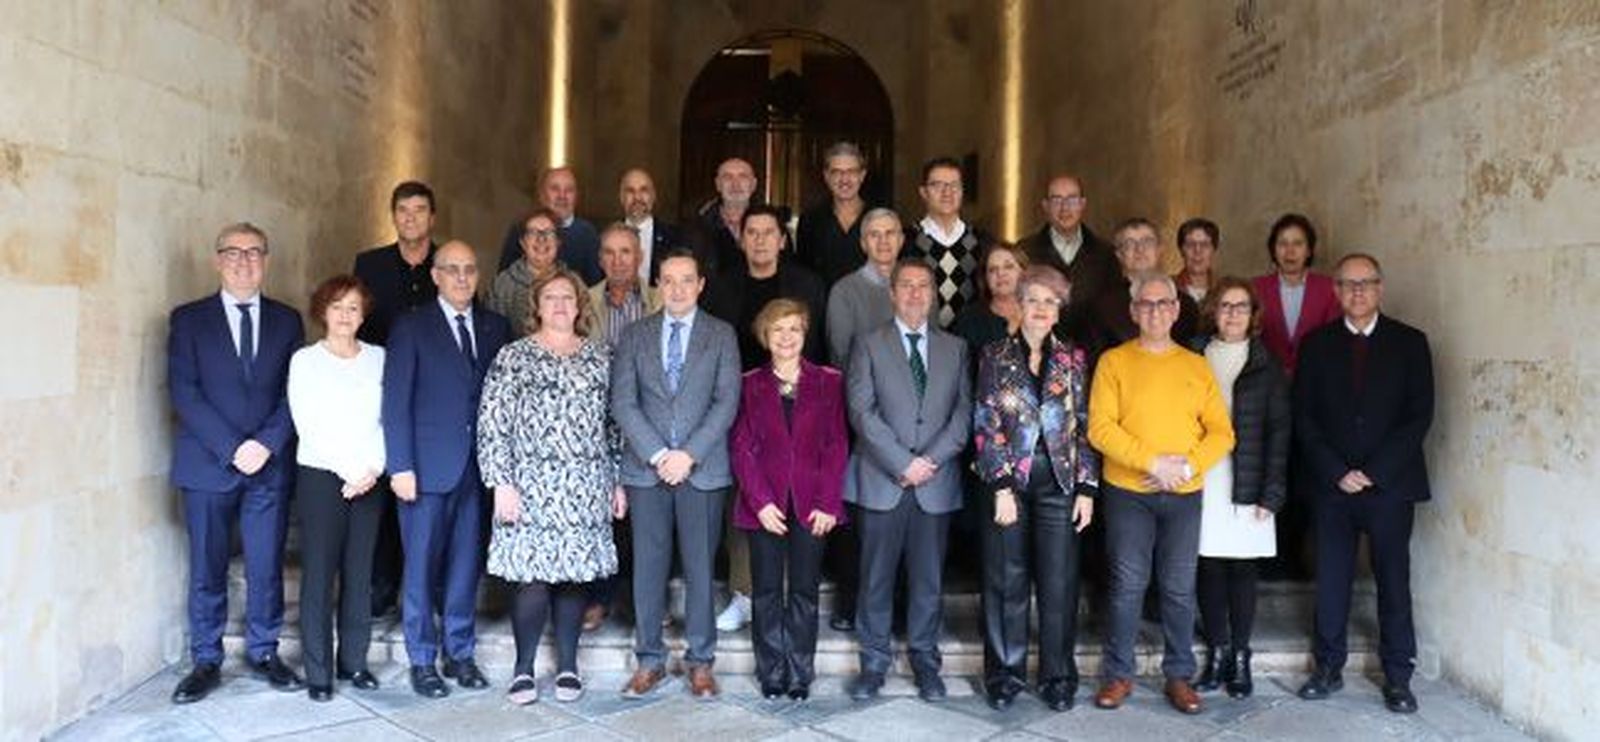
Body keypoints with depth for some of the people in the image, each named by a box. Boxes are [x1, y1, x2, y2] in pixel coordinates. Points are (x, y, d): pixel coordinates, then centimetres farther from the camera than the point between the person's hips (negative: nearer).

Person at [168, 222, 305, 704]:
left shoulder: (286, 320, 9)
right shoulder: (189, 319, 4)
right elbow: (183, 391, -4)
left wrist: (266, 443, -10)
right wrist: (231, 448, -13)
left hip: (270, 465, 1)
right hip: (207, 465, -1)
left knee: (266, 568, 5)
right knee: (207, 570, 5)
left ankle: (263, 652, 20)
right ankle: (206, 661, 17)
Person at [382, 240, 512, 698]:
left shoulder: (496, 328, 9)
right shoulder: (411, 328, 0)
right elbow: (396, 402, -4)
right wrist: (400, 466, -10)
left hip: (478, 467, 3)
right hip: (429, 467, -3)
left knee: (466, 564, 10)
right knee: (422, 566, 4)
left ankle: (460, 653, 23)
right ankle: (422, 660, 17)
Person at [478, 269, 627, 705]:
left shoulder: (601, 357, 11)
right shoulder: (513, 357, 1)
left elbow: (615, 423, 13)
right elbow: (492, 424, -3)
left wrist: (619, 481, 10)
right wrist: (502, 483, -10)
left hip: (587, 488, 3)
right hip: (532, 486, -3)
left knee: (575, 574, 6)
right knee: (532, 575, -5)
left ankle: (568, 665, 18)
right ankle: (523, 669, 9)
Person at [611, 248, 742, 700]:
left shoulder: (721, 335, 6)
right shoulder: (635, 336, 9)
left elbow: (727, 402, -2)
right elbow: (622, 401, 0)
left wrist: (690, 454, -12)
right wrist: (658, 454, -10)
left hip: (703, 469, -1)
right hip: (646, 468, 1)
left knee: (699, 566, 4)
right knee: (648, 567, 5)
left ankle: (700, 661, 15)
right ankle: (649, 660, 16)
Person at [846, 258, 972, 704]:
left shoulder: (955, 348, 12)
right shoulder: (869, 345, 5)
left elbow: (964, 412, 4)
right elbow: (862, 411, -5)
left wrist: (931, 459, -9)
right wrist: (902, 463, -12)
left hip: (936, 483, 2)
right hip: (882, 482, -2)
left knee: (928, 579, 7)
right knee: (876, 578, 4)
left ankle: (926, 663, 19)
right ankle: (874, 663, 15)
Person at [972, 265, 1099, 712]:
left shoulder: (1073, 360, 7)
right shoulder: (995, 356, 3)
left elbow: (1085, 427, 6)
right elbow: (986, 424, -3)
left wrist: (1087, 487, -1)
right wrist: (1002, 485, -10)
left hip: (1059, 481, 1)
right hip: (1008, 480, -1)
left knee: (1060, 583, 3)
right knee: (1007, 582, 5)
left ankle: (1058, 677, 17)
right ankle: (1005, 674, 18)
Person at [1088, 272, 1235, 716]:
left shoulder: (1196, 366, 9)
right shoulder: (1114, 362, 1)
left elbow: (1222, 432, 4)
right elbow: (1100, 428, -9)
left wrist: (1187, 466, -12)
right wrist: (1154, 463, -16)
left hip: (1184, 495, 2)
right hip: (1127, 492, -2)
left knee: (1180, 589, 6)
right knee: (1127, 586, 1)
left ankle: (1179, 676, 17)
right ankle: (1119, 674, 13)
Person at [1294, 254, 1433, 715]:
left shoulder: (1410, 343, 3)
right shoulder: (1317, 344, 7)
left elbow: (1420, 416, -2)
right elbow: (1304, 417, 3)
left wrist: (1374, 472, -10)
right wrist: (1336, 472, -8)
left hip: (1390, 484, -1)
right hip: (1332, 485, 1)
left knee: (1393, 581, 4)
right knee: (1331, 581, 5)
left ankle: (1398, 677, 14)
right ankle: (1328, 668, 17)